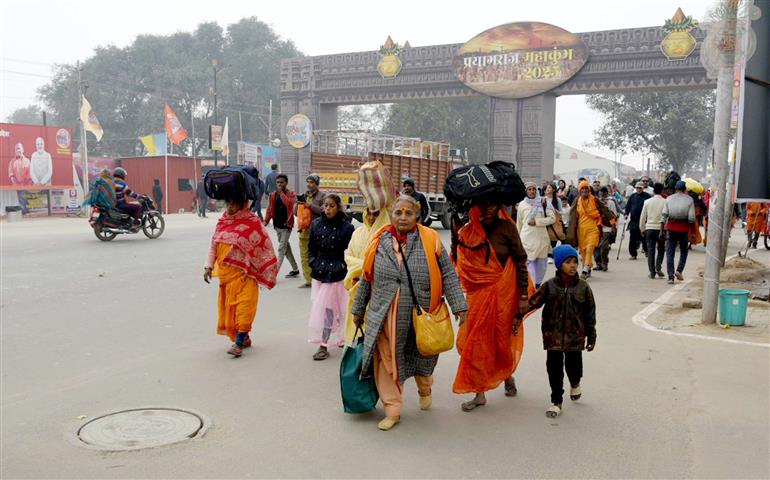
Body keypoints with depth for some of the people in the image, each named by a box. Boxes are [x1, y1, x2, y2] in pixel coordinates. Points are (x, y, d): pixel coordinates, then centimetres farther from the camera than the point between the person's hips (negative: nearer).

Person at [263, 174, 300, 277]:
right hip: (277, 225, 6)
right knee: (286, 247, 15)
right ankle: (295, 269, 28)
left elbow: (289, 203, -27)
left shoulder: (291, 194, -6)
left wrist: (281, 193, -21)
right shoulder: (273, 195, 6)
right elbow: (270, 210, 3)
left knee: (281, 249, -7)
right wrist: (265, 222, -9)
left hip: (286, 225, -6)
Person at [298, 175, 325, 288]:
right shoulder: (304, 195, 18)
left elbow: (323, 210, -12)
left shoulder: (321, 196, 1)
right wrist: (298, 204, -1)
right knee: (304, 256, 7)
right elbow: (296, 212, 18)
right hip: (304, 230, 6)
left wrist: (310, 205, -15)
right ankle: (308, 280, 14)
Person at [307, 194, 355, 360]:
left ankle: (323, 346, -1)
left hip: (336, 274, -5)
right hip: (319, 273, 5)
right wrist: (314, 264, 0)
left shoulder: (346, 227, -7)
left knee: (327, 307, -6)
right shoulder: (316, 224, 4)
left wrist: (339, 267, -10)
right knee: (317, 305, 7)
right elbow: (311, 248, 12)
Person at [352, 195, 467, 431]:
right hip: (386, 318, 1)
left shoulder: (430, 240, -4)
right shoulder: (379, 242, 1)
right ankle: (392, 410, 20)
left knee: (422, 358, 17)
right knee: (387, 361, 4)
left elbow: (448, 276, -3)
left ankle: (424, 389, 49)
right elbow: (365, 280, 10)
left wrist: (459, 307, -8)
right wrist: (358, 310, 15)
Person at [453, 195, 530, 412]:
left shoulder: (507, 228, -8)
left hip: (503, 293, -2)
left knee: (501, 339, 9)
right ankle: (479, 393, 13)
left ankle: (507, 375, 40)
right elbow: (461, 267, 6)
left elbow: (520, 261, -5)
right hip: (477, 294, 3)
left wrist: (523, 296, -7)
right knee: (476, 341, 2)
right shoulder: (467, 232, 0)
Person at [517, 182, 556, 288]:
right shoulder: (522, 205, 5)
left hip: (542, 238, 1)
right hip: (528, 238, -1)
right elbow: (519, 223, 13)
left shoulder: (543, 202, 3)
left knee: (542, 263, 9)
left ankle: (538, 284, 26)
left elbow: (552, 218, -3)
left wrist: (537, 221, -11)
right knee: (530, 262, -8)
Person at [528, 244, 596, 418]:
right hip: (553, 336, 0)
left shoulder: (583, 287, -3)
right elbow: (533, 302, -2)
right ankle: (556, 401, 20)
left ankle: (575, 384, 46)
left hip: (575, 336, 0)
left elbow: (590, 314, 3)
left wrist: (591, 337, 5)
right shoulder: (550, 286, -4)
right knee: (554, 369, 5)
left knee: (573, 366, 10)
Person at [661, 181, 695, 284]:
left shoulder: (669, 199, 1)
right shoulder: (689, 200, -3)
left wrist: (661, 230, 4)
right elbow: (691, 218, -8)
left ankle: (670, 276, -2)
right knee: (683, 251, 19)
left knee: (670, 253, 4)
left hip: (671, 228, 1)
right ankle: (679, 270, 3)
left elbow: (664, 215, -1)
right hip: (684, 229, -1)